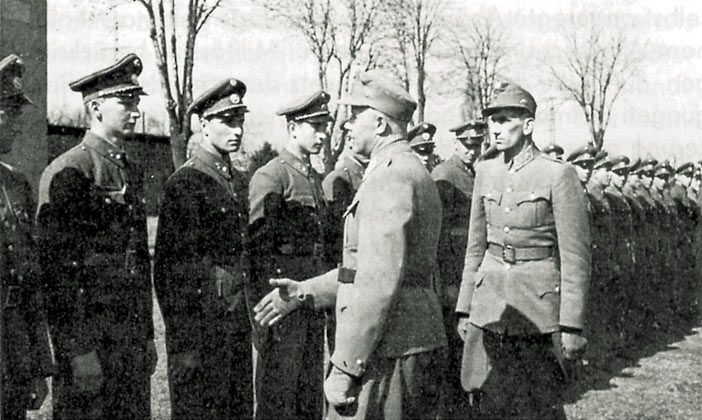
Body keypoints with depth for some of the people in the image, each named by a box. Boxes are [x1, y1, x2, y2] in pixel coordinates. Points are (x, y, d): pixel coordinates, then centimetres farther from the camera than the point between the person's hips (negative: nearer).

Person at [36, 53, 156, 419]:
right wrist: (78, 349, -17)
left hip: (132, 340, 7)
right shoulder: (67, 172, -10)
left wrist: (148, 337, 16)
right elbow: (55, 266, -15)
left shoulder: (132, 172, 14)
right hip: (88, 338, -7)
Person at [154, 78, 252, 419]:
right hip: (201, 323, -8)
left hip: (237, 321, 8)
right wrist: (184, 342, -16)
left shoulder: (237, 181, 13)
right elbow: (170, 265, -14)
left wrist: (247, 320, 15)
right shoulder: (185, 182, -11)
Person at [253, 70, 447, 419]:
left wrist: (345, 367, -20)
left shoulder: (390, 178, -16)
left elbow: (379, 283, -23)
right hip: (418, 345, 10)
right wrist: (304, 293, 15)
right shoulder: (414, 173, 17)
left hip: (388, 352, -10)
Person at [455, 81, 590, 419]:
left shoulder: (558, 175, -10)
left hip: (539, 310, -5)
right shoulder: (486, 171, 7)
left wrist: (572, 325, -12)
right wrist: (464, 309, 12)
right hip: (490, 309, 5)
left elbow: (575, 258, -10)